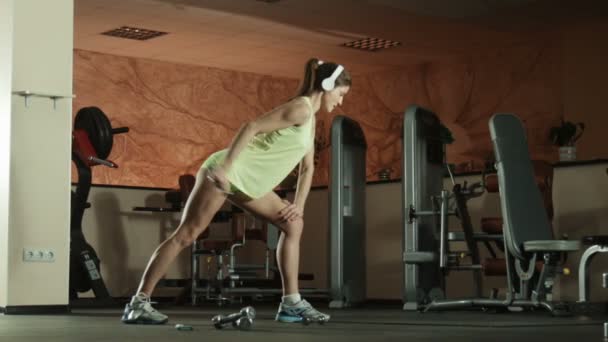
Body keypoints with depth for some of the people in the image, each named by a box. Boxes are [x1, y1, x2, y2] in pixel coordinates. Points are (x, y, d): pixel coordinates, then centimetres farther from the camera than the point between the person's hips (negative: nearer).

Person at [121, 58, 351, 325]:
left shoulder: (310, 119, 16)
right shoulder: (300, 108, -14)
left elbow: (308, 167, 22)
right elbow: (252, 127, -22)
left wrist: (298, 205, 11)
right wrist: (226, 167, -27)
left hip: (248, 183, 10)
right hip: (226, 172, -10)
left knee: (293, 225, 7)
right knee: (185, 235, -10)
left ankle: (291, 304, 8)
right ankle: (138, 303, -8)